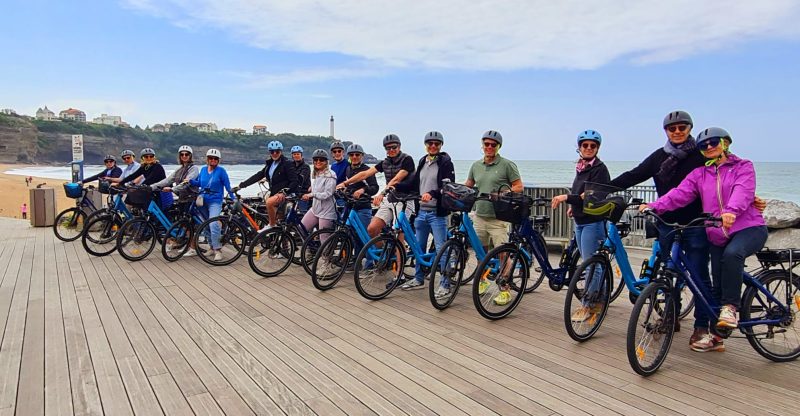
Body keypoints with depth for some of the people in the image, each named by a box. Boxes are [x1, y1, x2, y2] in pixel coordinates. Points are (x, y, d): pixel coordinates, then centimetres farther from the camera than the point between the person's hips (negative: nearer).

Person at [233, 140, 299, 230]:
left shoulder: (286, 163, -9)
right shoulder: (270, 164, 12)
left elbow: (294, 181, -14)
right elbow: (258, 175, 8)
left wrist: (285, 191, -28)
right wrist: (241, 185, 1)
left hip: (283, 193, -8)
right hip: (274, 193, 8)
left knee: (269, 202, -32)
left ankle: (271, 225, -15)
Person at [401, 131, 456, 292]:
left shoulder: (446, 162, -6)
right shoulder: (422, 162, 15)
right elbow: (414, 184, 13)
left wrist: (432, 193, -32)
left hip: (437, 212, -7)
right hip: (421, 211, 7)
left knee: (441, 249, -3)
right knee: (418, 247, 14)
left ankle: (445, 284, 5)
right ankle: (418, 279, 28)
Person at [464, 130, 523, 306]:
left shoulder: (507, 165, -4)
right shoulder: (476, 165, 12)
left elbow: (518, 186, -4)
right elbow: (468, 185, 20)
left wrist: (503, 194, -19)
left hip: (498, 218, -5)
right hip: (479, 216, 5)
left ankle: (505, 291, 2)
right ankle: (483, 281, 33)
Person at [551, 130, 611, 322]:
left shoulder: (600, 169, -11)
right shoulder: (580, 168, 12)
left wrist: (567, 197, -26)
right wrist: (574, 205, 7)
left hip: (593, 222, -8)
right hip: (580, 221, 8)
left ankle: (587, 305, 5)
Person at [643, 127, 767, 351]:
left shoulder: (743, 166, 1)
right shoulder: (699, 174, 10)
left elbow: (743, 192, -19)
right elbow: (679, 194, -6)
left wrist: (731, 211, -39)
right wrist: (653, 206, -23)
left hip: (749, 227, -4)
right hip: (718, 235, 4)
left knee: (732, 253, -36)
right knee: (717, 285, 6)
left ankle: (730, 307, -21)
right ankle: (714, 336, 17)